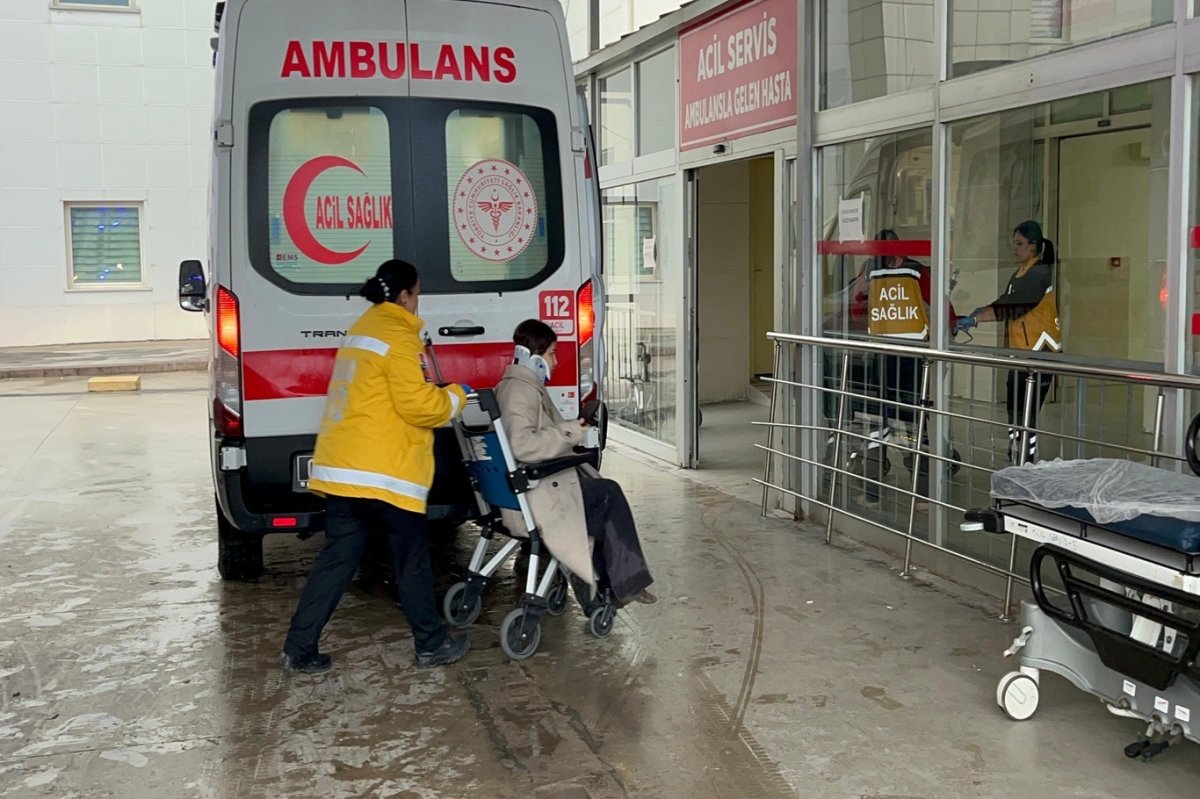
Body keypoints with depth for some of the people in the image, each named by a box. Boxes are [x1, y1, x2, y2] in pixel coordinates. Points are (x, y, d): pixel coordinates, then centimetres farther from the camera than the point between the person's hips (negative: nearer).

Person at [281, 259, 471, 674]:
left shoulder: (362, 329, 19)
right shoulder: (397, 336, -11)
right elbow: (416, 404, -16)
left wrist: (436, 391, 18)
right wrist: (455, 395, 1)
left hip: (341, 467, 9)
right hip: (382, 472, -9)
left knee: (337, 558, 11)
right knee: (412, 558, 6)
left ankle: (299, 650, 9)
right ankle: (432, 644, 17)